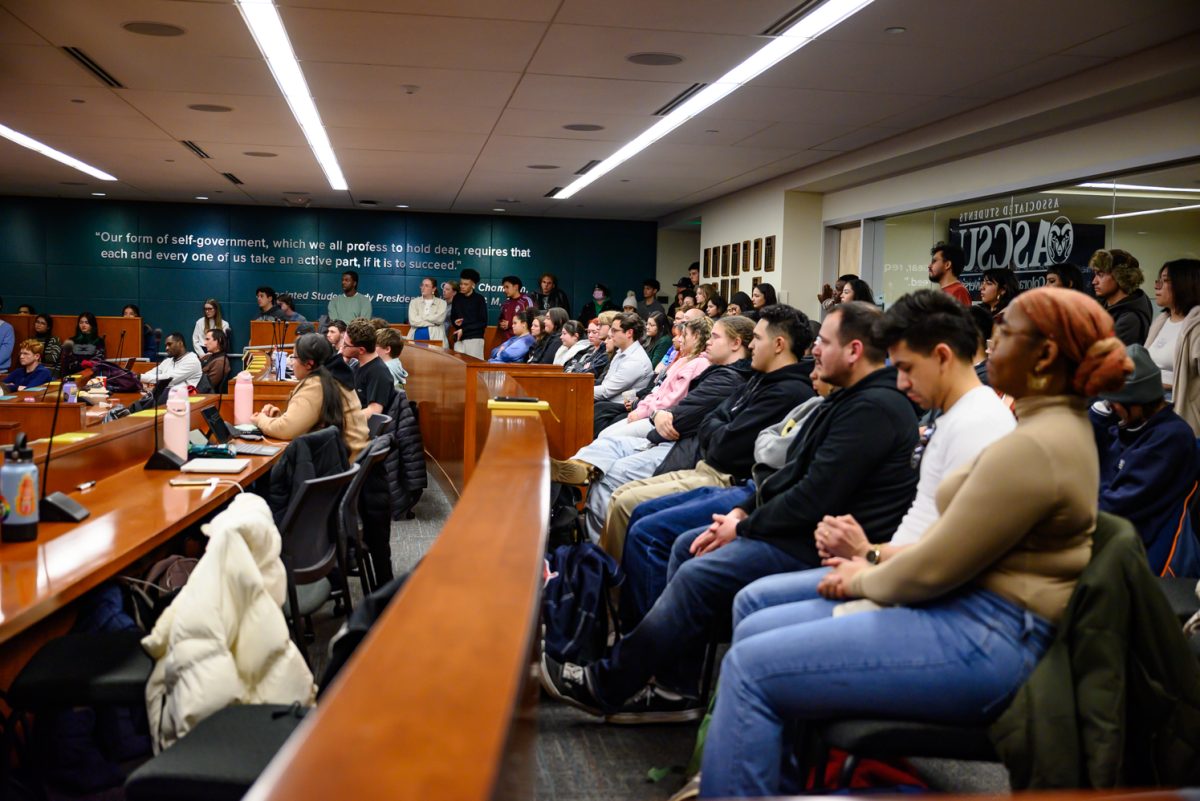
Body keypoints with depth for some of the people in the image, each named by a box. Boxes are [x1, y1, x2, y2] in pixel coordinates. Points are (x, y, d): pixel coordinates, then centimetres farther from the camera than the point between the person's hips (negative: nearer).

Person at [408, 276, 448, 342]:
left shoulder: (441, 302, 12)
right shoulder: (414, 302, 14)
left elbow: (439, 319, -5)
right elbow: (413, 321, 0)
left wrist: (421, 317, 0)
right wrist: (432, 322, -3)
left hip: (434, 336, -1)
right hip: (417, 335, 1)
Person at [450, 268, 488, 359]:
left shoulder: (479, 299, -2)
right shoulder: (457, 298, 11)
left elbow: (483, 323, -3)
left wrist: (464, 330, -9)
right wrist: (455, 322, -2)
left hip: (475, 338, -4)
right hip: (459, 339, 4)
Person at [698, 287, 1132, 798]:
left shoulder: (1034, 446, -20)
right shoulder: (1059, 424, 13)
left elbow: (934, 570, -20)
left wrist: (865, 581, -1)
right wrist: (876, 561, 9)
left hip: (983, 640, -10)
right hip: (972, 611, 11)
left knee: (750, 668, -13)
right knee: (757, 630, 9)